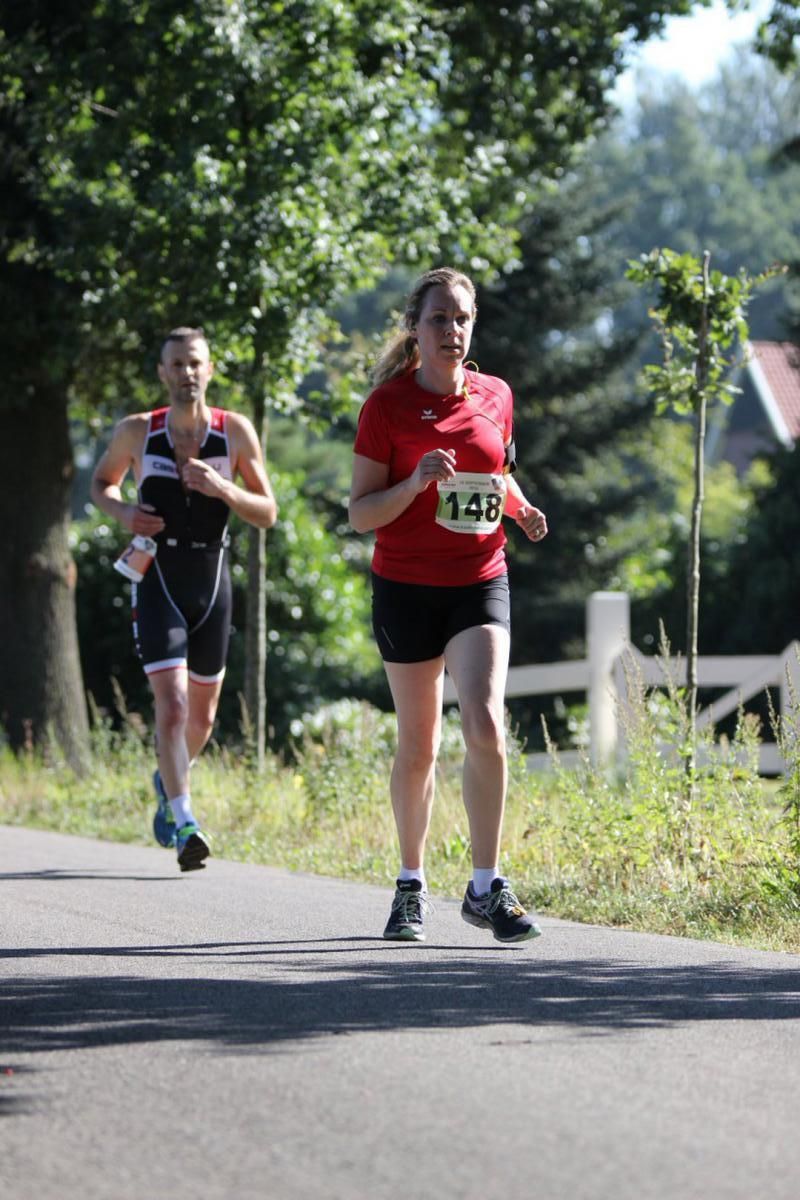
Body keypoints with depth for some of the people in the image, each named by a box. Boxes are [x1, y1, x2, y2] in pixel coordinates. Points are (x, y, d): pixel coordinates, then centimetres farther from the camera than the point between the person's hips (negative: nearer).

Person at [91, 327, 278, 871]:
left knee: (203, 715, 15)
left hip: (212, 584, 2)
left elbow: (268, 514, -1)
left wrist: (222, 488, -20)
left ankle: (169, 780, 45)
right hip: (158, 582, -2)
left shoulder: (236, 432, -3)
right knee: (172, 705, -17)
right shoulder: (136, 432, -3)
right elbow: (102, 481, 15)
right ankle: (185, 825, -19)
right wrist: (122, 510, -8)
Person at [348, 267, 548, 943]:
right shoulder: (388, 406, -5)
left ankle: (486, 888, -10)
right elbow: (361, 514, -5)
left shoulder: (495, 397, 6)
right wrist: (413, 485, -23)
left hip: (480, 583, 2)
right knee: (418, 746, 6)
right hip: (407, 588, -2)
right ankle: (412, 885, 25)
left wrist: (521, 508, 3)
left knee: (485, 726, -17)